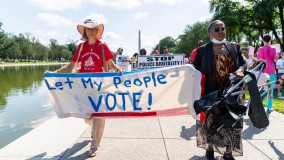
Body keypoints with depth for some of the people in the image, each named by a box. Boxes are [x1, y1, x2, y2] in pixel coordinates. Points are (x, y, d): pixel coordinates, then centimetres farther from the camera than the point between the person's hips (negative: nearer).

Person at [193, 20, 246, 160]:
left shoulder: (234, 47, 4)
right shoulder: (203, 50, -4)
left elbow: (243, 63, 13)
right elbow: (195, 70, -1)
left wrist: (241, 70, -9)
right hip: (211, 94, -2)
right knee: (210, 122, 9)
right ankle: (210, 149, 32)